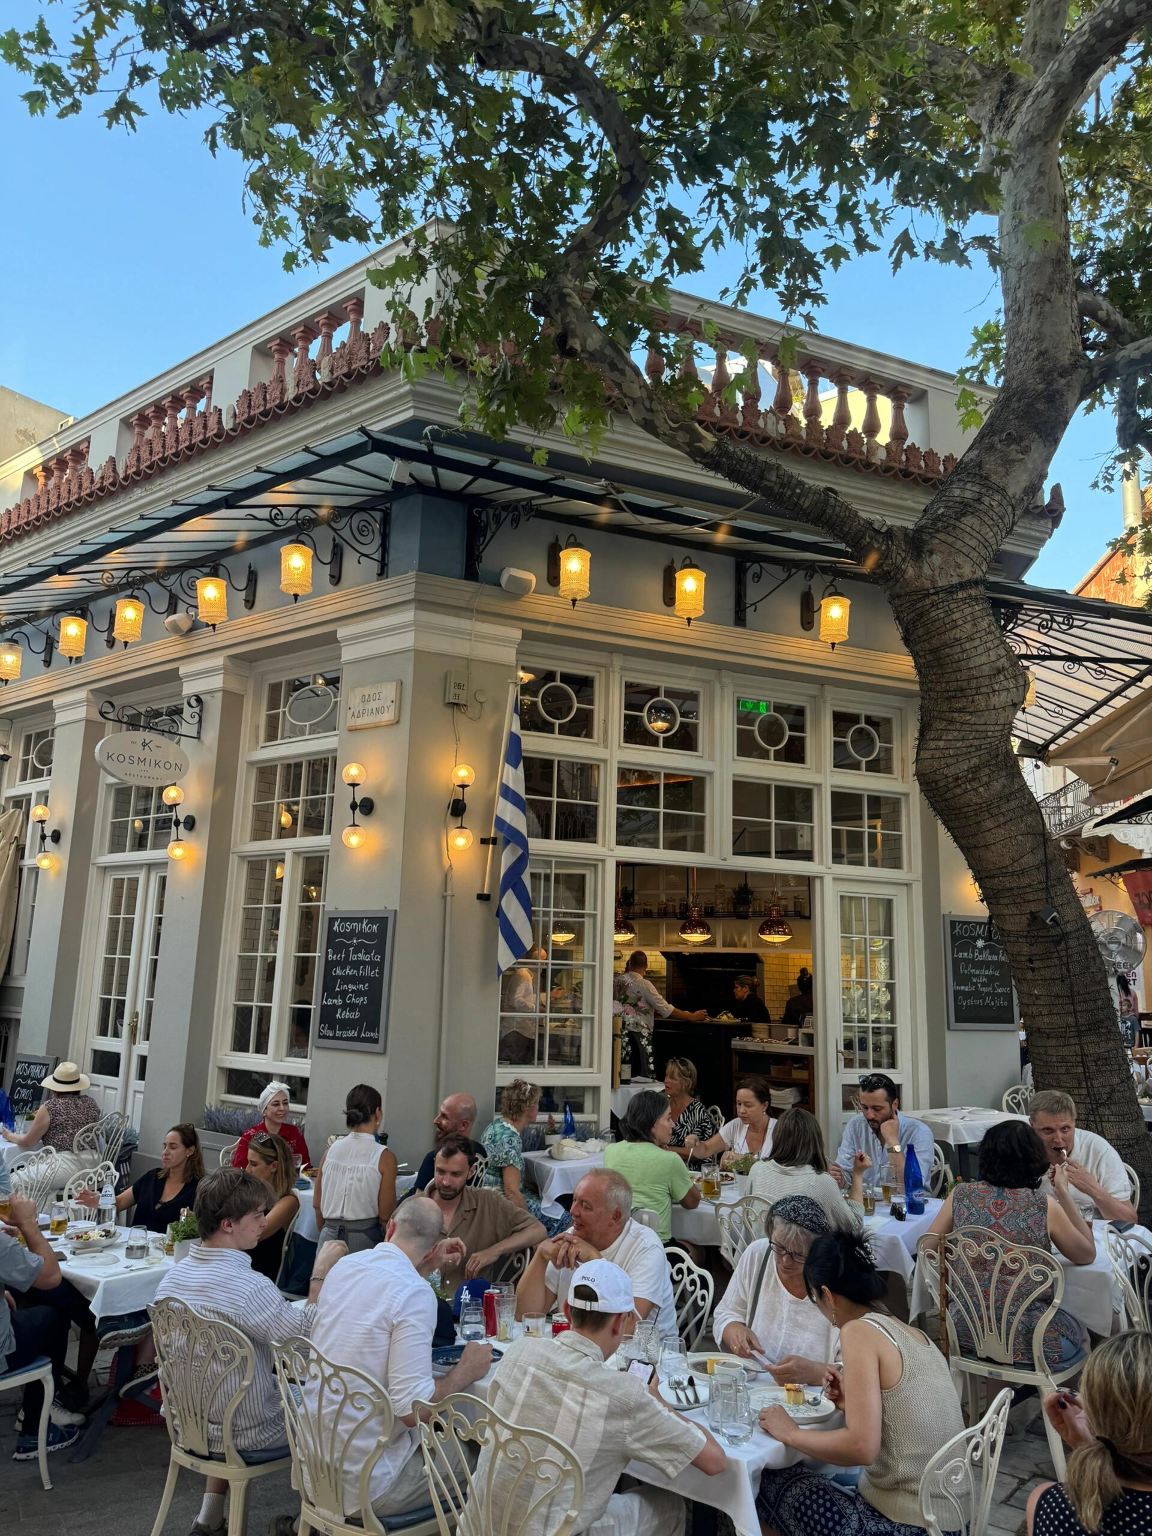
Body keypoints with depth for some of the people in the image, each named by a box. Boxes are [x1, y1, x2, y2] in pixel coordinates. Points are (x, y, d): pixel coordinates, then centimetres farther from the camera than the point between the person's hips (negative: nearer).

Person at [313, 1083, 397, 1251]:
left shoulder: (331, 1150, 0)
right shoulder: (384, 1157, -12)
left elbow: (317, 1203, 8)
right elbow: (385, 1216, -9)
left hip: (329, 1236, 4)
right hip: (363, 1238, -4)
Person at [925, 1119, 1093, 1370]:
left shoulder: (960, 1195, -7)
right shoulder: (1045, 1206, -14)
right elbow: (1087, 1255, 3)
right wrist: (1063, 1192, 7)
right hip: (1027, 1339, -3)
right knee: (1081, 1338, 31)